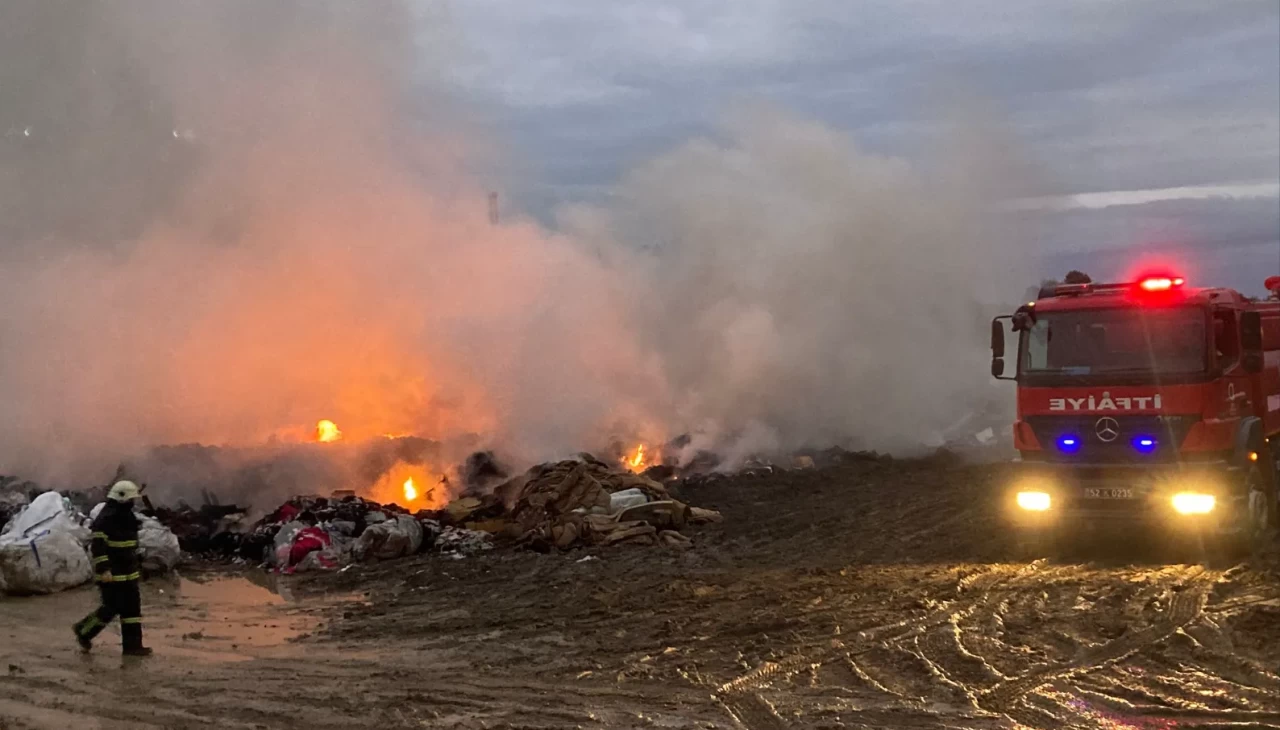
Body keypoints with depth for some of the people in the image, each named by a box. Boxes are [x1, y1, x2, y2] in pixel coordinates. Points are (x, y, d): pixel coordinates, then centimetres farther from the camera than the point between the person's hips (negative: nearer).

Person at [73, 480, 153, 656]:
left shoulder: (127, 516, 13)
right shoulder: (106, 519, -17)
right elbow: (98, 545, -23)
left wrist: (134, 567, 26)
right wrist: (103, 569, -27)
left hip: (127, 573, 9)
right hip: (111, 574, -9)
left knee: (132, 608, 6)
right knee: (112, 608, -5)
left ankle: (132, 645, 9)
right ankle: (84, 631, 16)